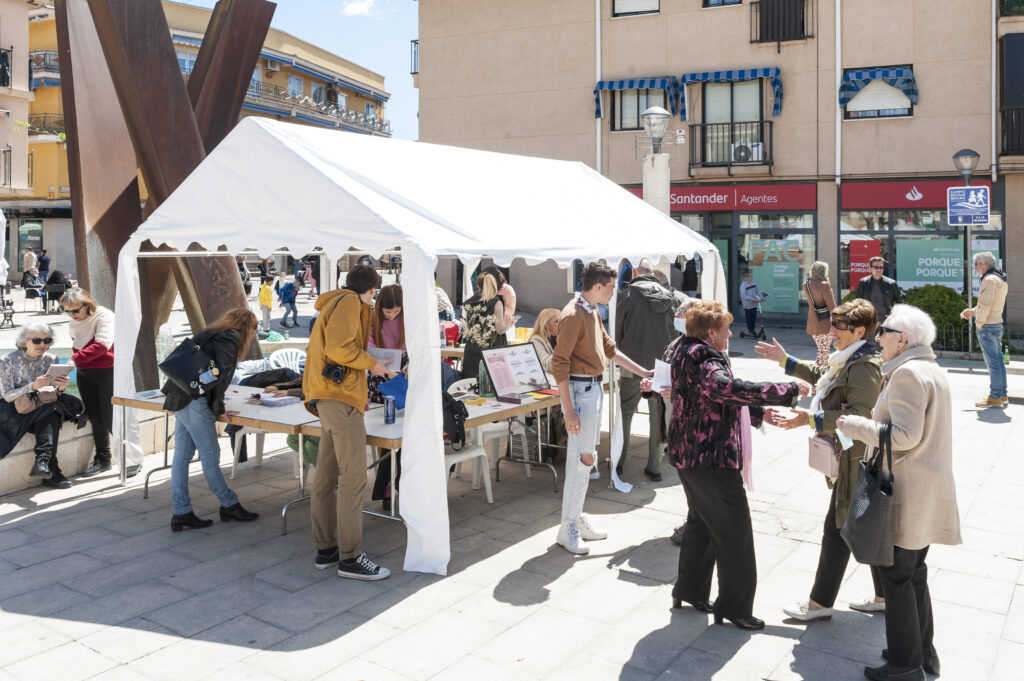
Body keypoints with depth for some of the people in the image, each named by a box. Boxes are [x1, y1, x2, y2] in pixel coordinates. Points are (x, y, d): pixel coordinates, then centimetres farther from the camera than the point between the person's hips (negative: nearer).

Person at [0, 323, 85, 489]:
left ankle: (42, 462, -42)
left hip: (42, 409, 4)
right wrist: (32, 386, -32)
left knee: (52, 413, -32)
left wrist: (60, 388, -24)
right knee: (50, 413, -32)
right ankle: (51, 469, -36)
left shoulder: (51, 360, 4)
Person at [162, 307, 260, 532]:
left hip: (179, 399, 10)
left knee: (181, 456, 9)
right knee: (210, 456, 0)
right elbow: (222, 372, -15)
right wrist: (219, 408, -10)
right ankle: (229, 505, 10)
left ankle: (181, 513, 13)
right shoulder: (230, 338, -5)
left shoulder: (211, 334, 23)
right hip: (195, 401, -10)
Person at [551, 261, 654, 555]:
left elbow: (610, 349, 24)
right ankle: (567, 528, 1)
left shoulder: (592, 313, 14)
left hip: (594, 387, 10)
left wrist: (642, 372, 22)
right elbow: (559, 364, -21)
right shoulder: (573, 315, -17)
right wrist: (569, 410, -23)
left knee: (582, 456, 13)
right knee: (584, 457, -8)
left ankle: (576, 518, 22)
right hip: (579, 389, -10)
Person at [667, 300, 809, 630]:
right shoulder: (703, 366, -22)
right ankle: (733, 606, 10)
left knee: (702, 522, 22)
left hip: (692, 455, 11)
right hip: (711, 460, -11)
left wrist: (759, 412, 13)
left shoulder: (691, 356, 11)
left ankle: (690, 590, 34)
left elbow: (723, 401, 19)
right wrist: (791, 389, -27)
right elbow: (737, 389, -36)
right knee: (734, 530, 0)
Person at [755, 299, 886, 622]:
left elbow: (858, 416, -28)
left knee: (837, 529, -1)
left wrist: (810, 419, -32)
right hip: (851, 458, 10)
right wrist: (785, 360, 30)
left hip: (855, 460, -10)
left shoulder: (864, 367, -20)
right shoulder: (846, 361, 12)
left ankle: (820, 602, 9)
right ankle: (884, 595, 29)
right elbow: (820, 374, 30)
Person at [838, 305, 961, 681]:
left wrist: (854, 424, -15)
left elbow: (905, 436, -24)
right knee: (914, 572, 19)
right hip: (928, 491, 10)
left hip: (908, 491, -10)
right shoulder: (933, 371, 14)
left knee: (896, 575, -1)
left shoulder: (907, 373, -19)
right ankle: (923, 651, 30)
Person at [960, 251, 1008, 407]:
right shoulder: (1001, 280, 15)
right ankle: (1003, 395, 17)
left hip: (988, 326, -10)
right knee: (998, 360, 12)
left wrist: (978, 323, -12)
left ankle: (995, 397, -2)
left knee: (992, 362, -6)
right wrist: (972, 311, 19)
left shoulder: (989, 280, -17)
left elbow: (986, 306, -22)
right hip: (998, 324, 10)